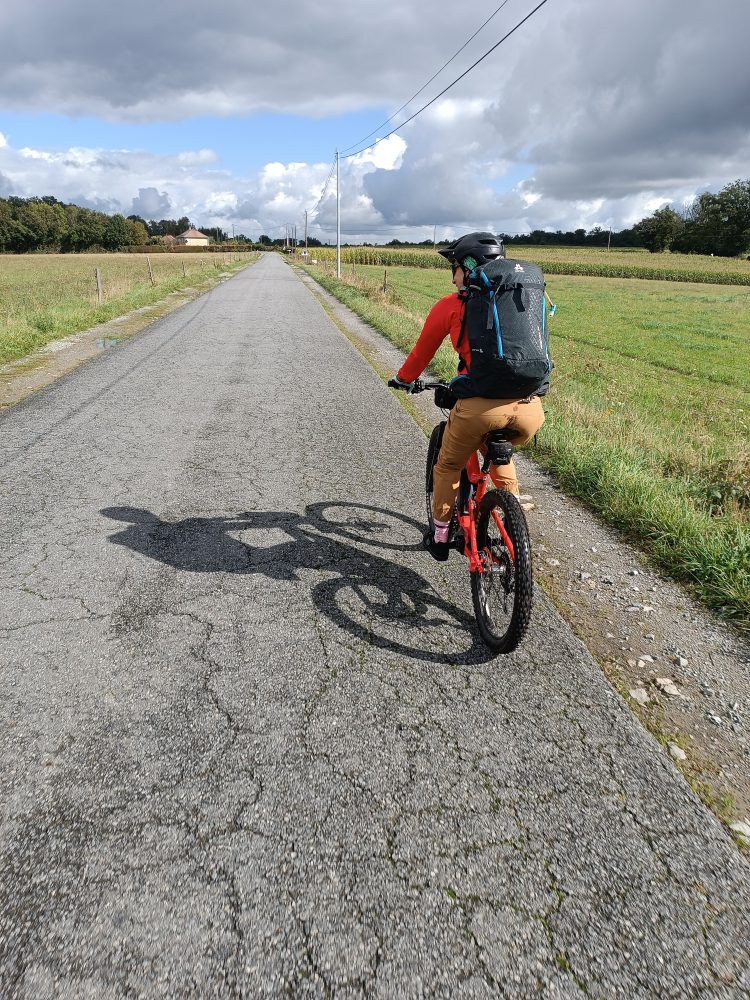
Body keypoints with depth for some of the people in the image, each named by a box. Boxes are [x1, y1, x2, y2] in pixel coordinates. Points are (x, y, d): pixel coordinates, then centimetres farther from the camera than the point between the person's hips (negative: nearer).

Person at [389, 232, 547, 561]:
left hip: (481, 405, -4)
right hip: (531, 407, 4)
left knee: (448, 467, 23)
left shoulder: (451, 305, 12)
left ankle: (440, 537, 35)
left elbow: (422, 351, 24)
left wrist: (403, 379, 42)